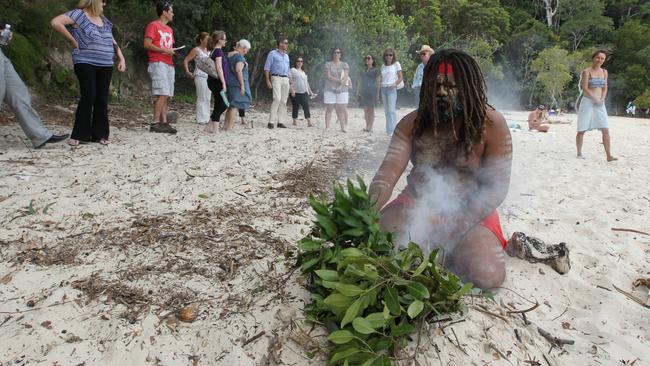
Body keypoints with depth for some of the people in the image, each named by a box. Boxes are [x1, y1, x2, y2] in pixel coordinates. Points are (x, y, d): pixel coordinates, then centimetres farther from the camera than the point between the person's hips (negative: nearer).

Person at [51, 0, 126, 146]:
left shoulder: (103, 19, 19)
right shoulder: (79, 14, -2)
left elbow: (112, 41, 22)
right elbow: (55, 22, -12)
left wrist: (121, 58, 10)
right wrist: (72, 40, -9)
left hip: (105, 65, 6)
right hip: (86, 63, -6)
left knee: (102, 99, 2)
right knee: (88, 97, -12)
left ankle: (99, 134, 9)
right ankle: (79, 135, -5)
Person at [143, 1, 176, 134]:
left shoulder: (170, 29, 23)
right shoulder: (153, 25, -2)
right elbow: (147, 44, -10)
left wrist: (172, 52, 8)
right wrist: (164, 50, -14)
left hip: (169, 65, 8)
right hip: (158, 63, -8)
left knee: (167, 95, 3)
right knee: (162, 94, -17)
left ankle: (164, 123, 4)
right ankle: (155, 123, -15)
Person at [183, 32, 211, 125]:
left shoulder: (208, 50, 17)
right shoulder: (196, 50, -3)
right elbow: (185, 60, -6)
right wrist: (187, 72, -13)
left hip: (208, 76, 7)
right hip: (200, 76, -7)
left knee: (207, 98, 8)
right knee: (201, 98, -7)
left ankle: (206, 118, 15)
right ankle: (201, 119, -3)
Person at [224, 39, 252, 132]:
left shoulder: (229, 55, 14)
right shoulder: (239, 56, -13)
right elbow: (238, 70, -23)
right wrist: (242, 85, -21)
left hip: (230, 84, 9)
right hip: (237, 84, -9)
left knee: (231, 105, 17)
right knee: (235, 105, -4)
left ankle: (225, 126, 22)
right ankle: (228, 128, -4)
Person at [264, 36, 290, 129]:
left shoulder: (286, 55, 21)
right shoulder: (272, 54, 2)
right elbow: (266, 68, -3)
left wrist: (290, 81, 15)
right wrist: (268, 81, -13)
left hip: (286, 79, 6)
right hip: (276, 78, -6)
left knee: (283, 101, 1)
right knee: (277, 99, -19)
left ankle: (280, 122, 5)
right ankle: (271, 121, -18)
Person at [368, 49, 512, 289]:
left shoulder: (491, 125, -11)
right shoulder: (412, 123, -4)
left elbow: (497, 187, -11)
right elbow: (388, 172, -15)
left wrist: (456, 227, -23)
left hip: (469, 212, -1)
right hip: (416, 205, 2)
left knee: (487, 276, -26)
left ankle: (448, 251, 6)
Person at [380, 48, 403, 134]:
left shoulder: (396, 64, 3)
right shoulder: (383, 66, 15)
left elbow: (400, 77, 0)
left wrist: (394, 84, -15)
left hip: (392, 89, -5)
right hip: (383, 88, 5)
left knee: (392, 110, -12)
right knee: (386, 111, 4)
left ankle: (393, 130, -13)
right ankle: (388, 130, 7)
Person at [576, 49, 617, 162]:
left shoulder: (604, 72, 13)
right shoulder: (586, 71, -4)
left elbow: (605, 88, 13)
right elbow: (585, 89, -10)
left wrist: (602, 99, -4)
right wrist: (595, 99, -13)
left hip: (600, 104, 5)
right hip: (587, 102, -5)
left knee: (605, 130, -4)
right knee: (581, 130, -1)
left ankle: (608, 155, -3)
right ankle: (579, 154, 11)